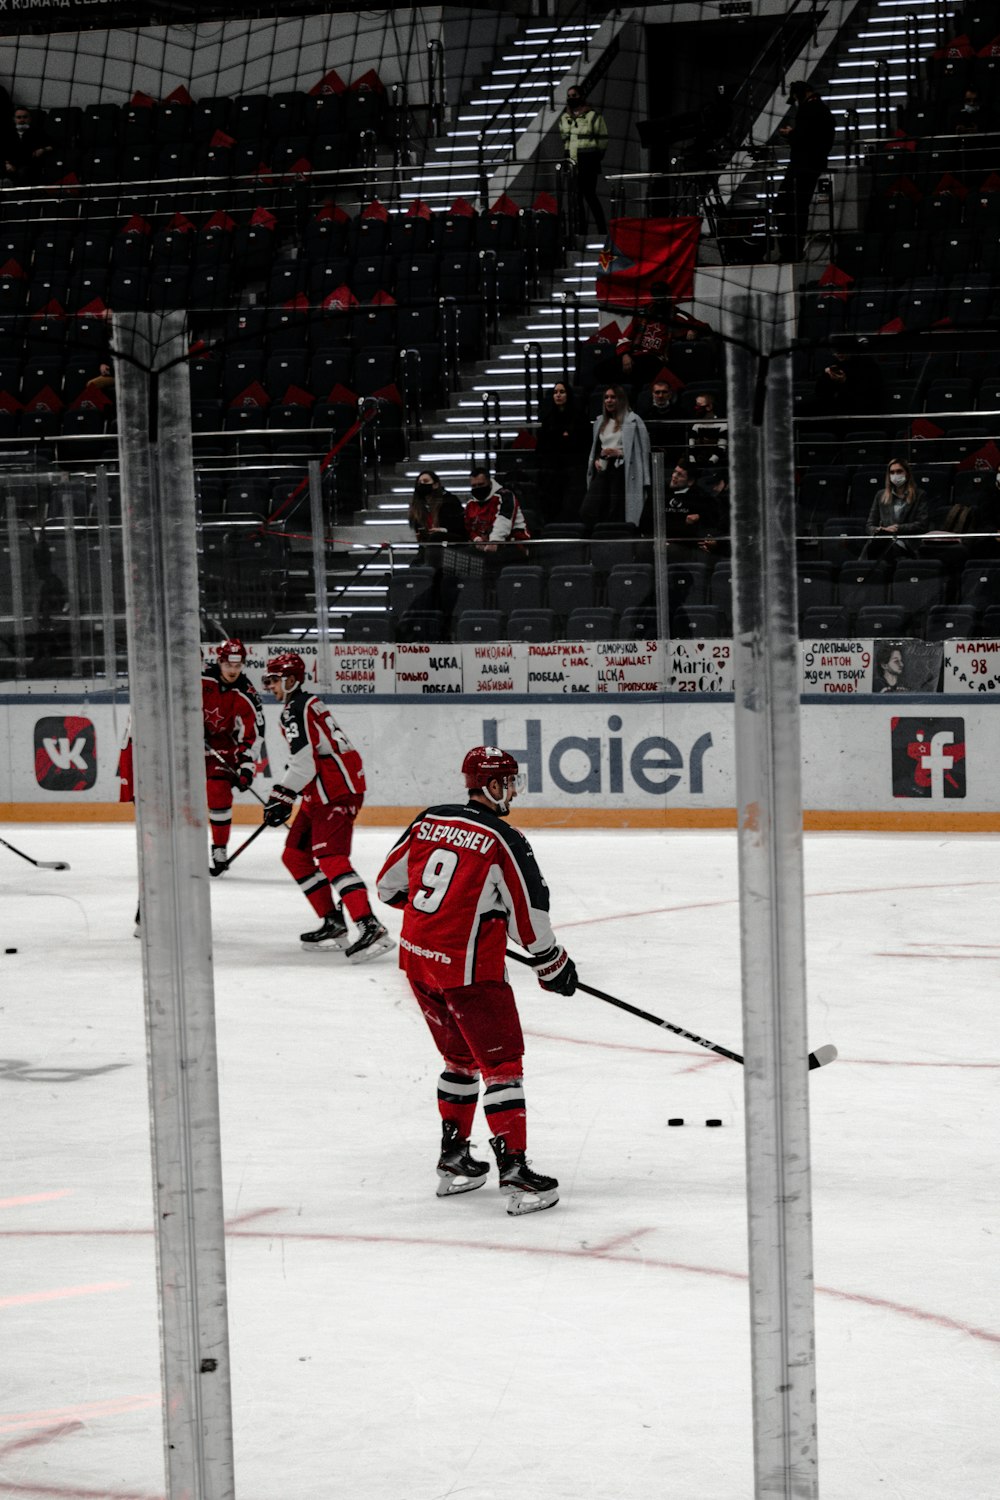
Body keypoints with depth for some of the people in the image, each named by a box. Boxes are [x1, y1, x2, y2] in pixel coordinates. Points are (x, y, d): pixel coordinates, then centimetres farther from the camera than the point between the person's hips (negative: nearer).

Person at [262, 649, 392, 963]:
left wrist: (282, 797, -19)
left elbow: (303, 762, -22)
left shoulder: (296, 710, -13)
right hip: (321, 794, 11)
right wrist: (283, 795, 29)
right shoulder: (309, 703, 19)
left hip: (336, 792, -11)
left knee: (330, 858, -21)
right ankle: (333, 924, 16)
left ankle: (372, 929, -33)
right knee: (294, 855, 15)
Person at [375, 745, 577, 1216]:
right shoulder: (504, 842, -13)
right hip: (469, 968, -7)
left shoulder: (430, 821, 6)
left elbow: (389, 884, 16)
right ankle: (514, 1170, -7)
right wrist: (554, 965, 6)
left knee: (461, 1057, 22)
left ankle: (453, 1159, 27)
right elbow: (530, 916, -9)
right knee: (502, 1064, -2)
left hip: (416, 959, 7)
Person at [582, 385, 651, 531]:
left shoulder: (633, 421, 0)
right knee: (587, 512, -8)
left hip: (621, 471, -6)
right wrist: (596, 460, 7)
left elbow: (642, 449, -4)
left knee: (616, 515, -8)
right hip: (602, 470, 6)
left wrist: (619, 453, -15)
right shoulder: (600, 422, 19)